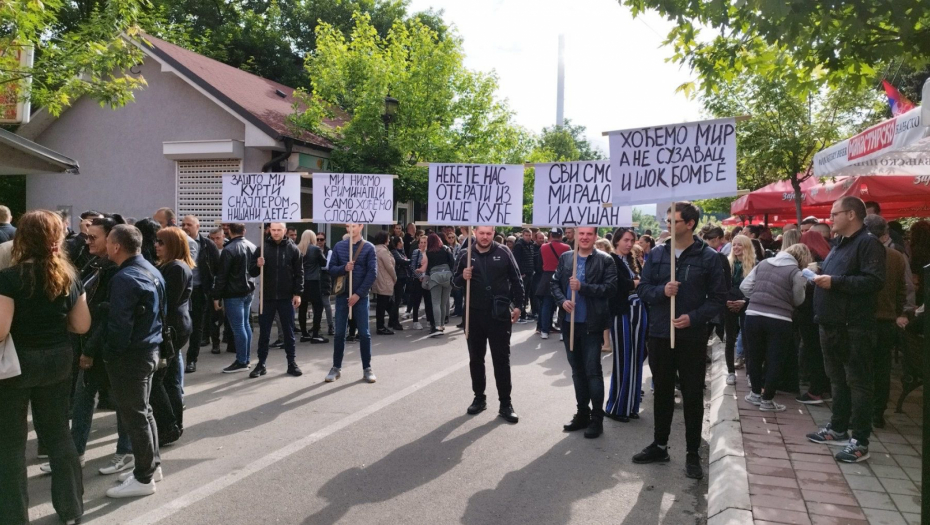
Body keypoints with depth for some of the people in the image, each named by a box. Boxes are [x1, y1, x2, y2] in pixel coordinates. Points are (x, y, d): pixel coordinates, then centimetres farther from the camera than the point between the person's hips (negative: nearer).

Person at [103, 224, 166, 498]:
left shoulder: (125, 278, -21)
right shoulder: (152, 271, 9)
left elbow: (119, 324, -23)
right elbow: (161, 312, 16)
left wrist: (110, 353, -10)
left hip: (130, 355, -9)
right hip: (149, 349, 10)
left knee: (133, 415, 0)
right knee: (143, 410, 19)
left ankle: (144, 478, 10)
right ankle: (152, 464, 30)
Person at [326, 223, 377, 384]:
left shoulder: (369, 247, -3)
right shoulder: (339, 246, 5)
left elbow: (372, 273, -7)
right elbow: (331, 269, 4)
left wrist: (358, 294, -12)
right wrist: (344, 268, -17)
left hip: (361, 296, -2)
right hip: (342, 295, 2)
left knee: (364, 333, 3)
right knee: (339, 333, 7)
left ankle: (367, 368, 13)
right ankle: (336, 367, 18)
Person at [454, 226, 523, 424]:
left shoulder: (503, 253, -4)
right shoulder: (467, 255, 2)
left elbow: (516, 279, 1)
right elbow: (456, 281, 10)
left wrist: (517, 304, -3)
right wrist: (463, 277, -12)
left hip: (499, 314, -3)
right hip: (474, 314, 3)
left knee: (501, 359, 2)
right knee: (475, 359, 12)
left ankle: (506, 404, 10)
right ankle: (479, 398, 27)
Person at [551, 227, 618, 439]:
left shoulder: (605, 260, -5)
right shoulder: (565, 258, 8)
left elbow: (611, 288, -13)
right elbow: (554, 283, 10)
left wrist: (582, 287, -22)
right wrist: (562, 300, -9)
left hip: (592, 324, -5)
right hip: (570, 322, 5)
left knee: (592, 370, -2)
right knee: (577, 370, 14)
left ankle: (597, 418, 9)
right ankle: (582, 413, 26)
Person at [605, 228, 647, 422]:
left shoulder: (634, 261, 15)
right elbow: (619, 283, -17)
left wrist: (634, 283, -11)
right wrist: (636, 283, -6)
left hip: (639, 312, 6)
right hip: (622, 313, -6)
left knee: (635, 359, 10)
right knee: (623, 360, -2)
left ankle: (630, 405, 21)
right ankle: (616, 407, 11)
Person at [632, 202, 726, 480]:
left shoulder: (709, 257, -5)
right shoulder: (656, 254, 3)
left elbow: (718, 299, -5)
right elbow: (642, 289, 3)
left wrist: (694, 317, -18)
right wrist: (662, 291, -17)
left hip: (692, 337, -3)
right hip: (659, 335, 3)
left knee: (693, 395, 6)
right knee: (662, 392, 15)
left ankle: (693, 454, 19)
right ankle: (660, 445, 29)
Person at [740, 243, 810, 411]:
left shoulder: (763, 263, 8)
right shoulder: (796, 273, -7)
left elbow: (744, 287, 7)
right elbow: (798, 300, 0)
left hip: (753, 315, 4)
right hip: (779, 321, -4)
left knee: (755, 357, 17)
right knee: (774, 361, 8)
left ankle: (756, 394, 28)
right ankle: (767, 400, 13)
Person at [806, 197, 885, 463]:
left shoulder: (868, 243, -11)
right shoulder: (839, 244, 19)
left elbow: (874, 281, -23)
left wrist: (835, 282, -23)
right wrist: (821, 277, 11)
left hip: (855, 327, -10)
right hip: (832, 324, 10)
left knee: (858, 382, -3)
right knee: (838, 380, 17)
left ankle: (860, 441, 3)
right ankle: (838, 428, 29)